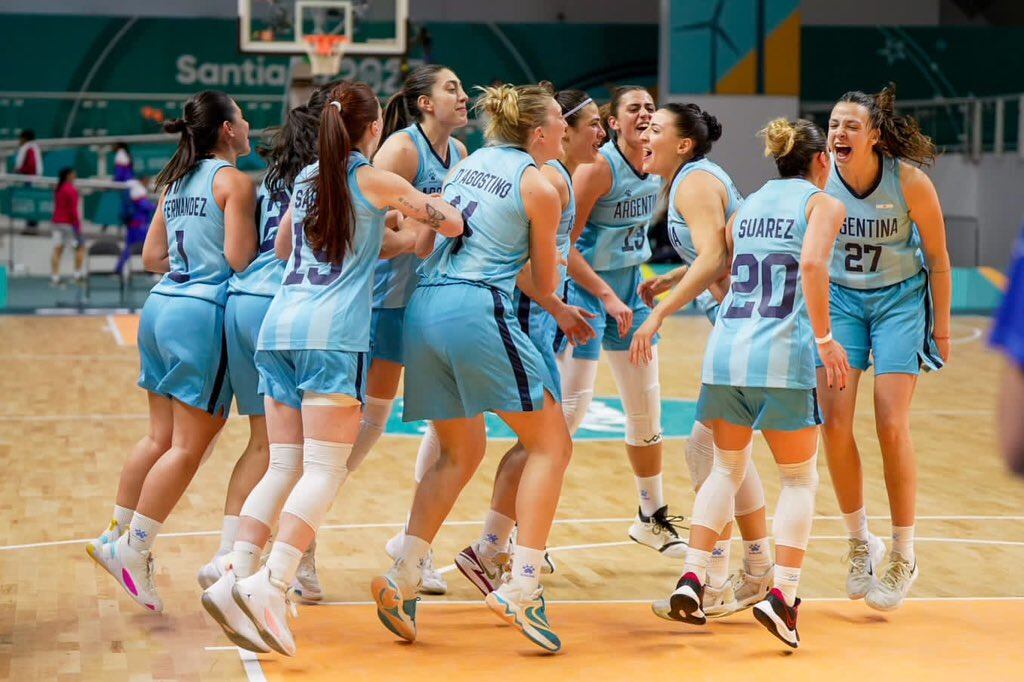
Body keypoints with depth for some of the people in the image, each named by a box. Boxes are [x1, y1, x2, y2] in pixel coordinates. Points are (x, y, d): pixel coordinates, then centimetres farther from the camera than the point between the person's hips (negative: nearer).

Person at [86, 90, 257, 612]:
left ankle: (116, 536, 19)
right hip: (204, 313, -8)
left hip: (161, 305, 8)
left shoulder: (175, 182, 15)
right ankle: (134, 549, -3)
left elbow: (153, 257, 16)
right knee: (189, 445, -2)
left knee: (160, 436, 16)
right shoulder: (233, 181, -7)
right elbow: (241, 259, -13)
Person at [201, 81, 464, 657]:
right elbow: (452, 224, 3)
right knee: (325, 469, -9)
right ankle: (271, 582, -24)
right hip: (333, 333, -6)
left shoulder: (307, 179, 19)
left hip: (280, 324, 6)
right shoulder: (376, 181, 3)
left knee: (284, 465, 6)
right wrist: (426, 202, 25)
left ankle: (236, 575, -6)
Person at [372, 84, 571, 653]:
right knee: (551, 443, 1)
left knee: (460, 454, 20)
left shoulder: (469, 162, 19)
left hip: (424, 307, 7)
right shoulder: (541, 188, 1)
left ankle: (402, 578, 10)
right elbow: (545, 285, 9)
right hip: (478, 310, -7)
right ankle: (522, 587, -9)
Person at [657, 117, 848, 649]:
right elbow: (812, 264, -16)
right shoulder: (823, 203, 3)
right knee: (800, 479, 8)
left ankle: (692, 579, 5)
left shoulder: (748, 205, 19)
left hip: (726, 347, 5)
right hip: (782, 355, -5)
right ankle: (781, 595, -5)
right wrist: (825, 339, -15)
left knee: (726, 470, 18)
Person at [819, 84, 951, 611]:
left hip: (899, 298, -2)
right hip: (839, 297, 2)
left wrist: (941, 327, -2)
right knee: (834, 423, -8)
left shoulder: (910, 181, -21)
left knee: (891, 425, -9)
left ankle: (904, 556, 6)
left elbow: (936, 256, -8)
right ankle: (860, 542, 12)